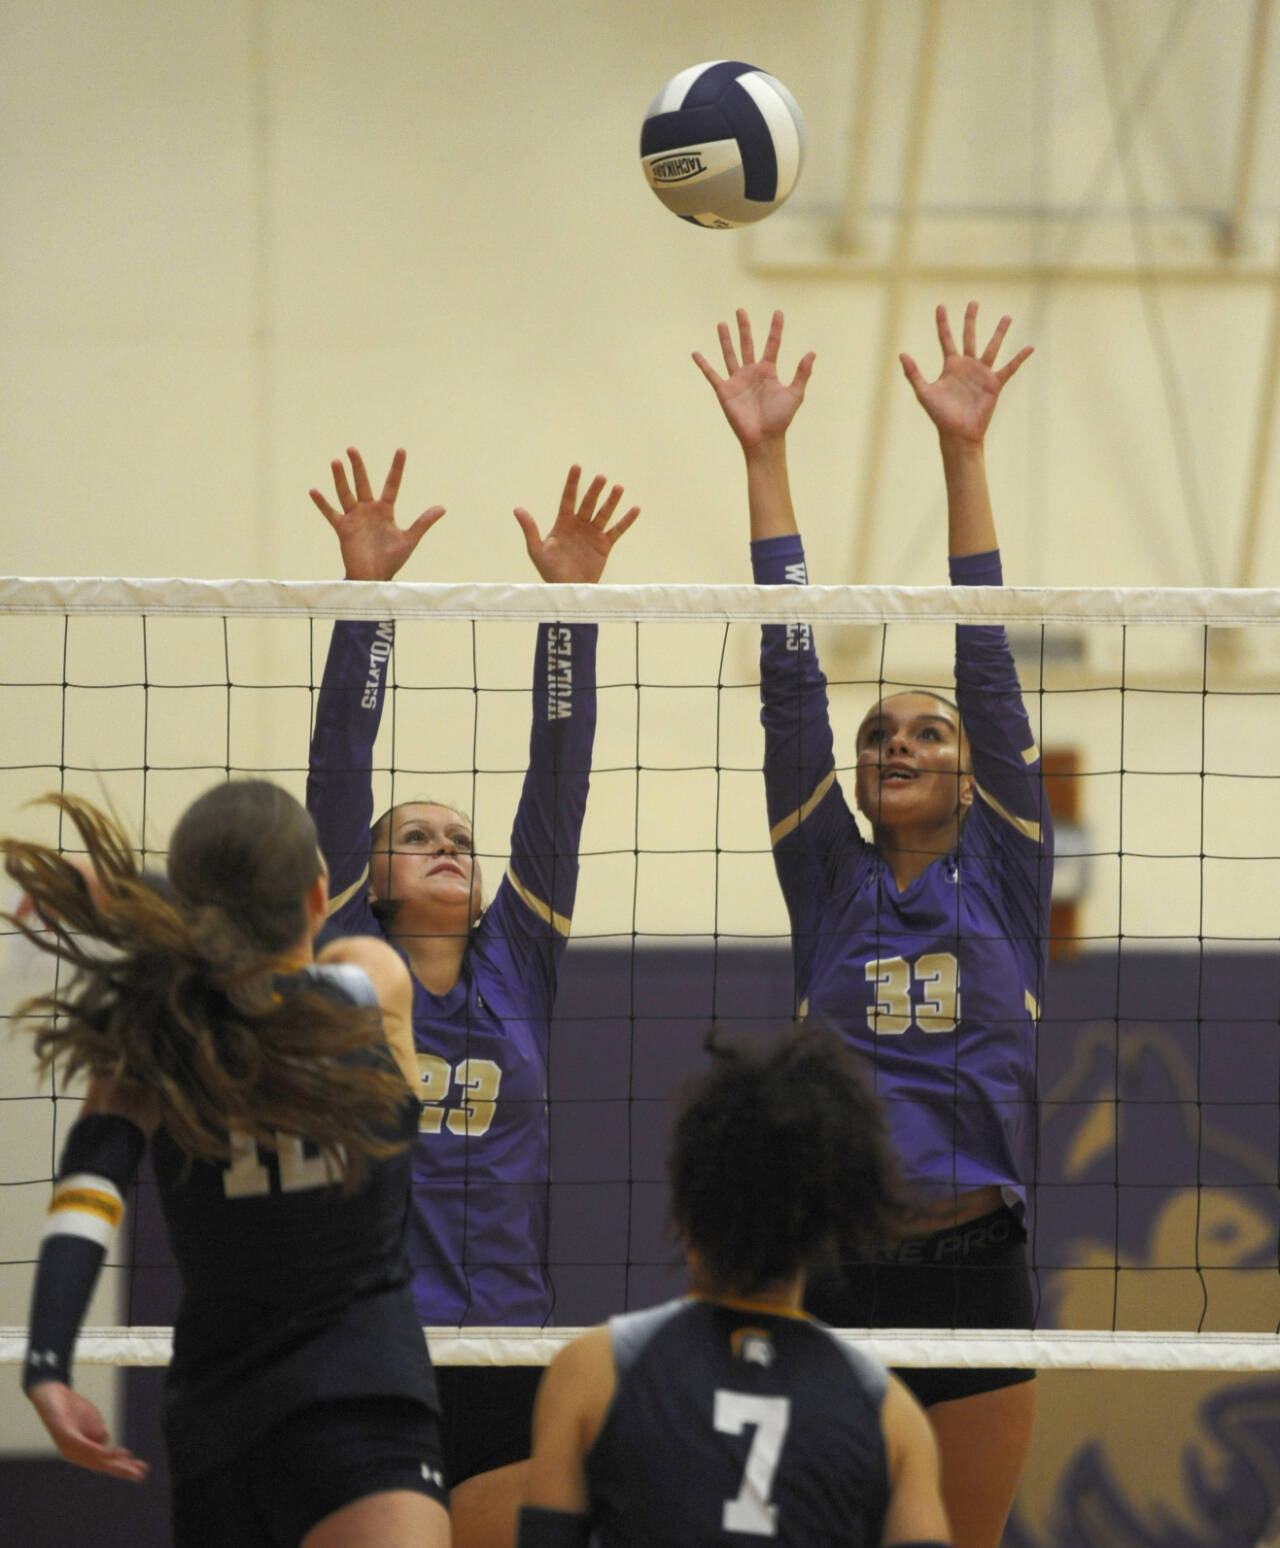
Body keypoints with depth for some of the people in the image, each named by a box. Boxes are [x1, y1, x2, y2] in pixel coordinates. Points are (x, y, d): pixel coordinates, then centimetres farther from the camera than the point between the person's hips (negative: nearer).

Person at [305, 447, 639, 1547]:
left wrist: (571, 608, 0)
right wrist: (364, 595, -8)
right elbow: (339, 776, -1)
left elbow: (557, 783, 7)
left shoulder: (516, 969, 12)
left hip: (508, 1362, 3)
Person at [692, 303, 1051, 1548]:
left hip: (972, 1275, 0)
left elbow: (987, 671, 2)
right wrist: (764, 458, 1)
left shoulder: (1004, 876, 8)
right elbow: (790, 682, 5)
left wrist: (963, 452, -3)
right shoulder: (831, 883, 9)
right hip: (832, 1274, 0)